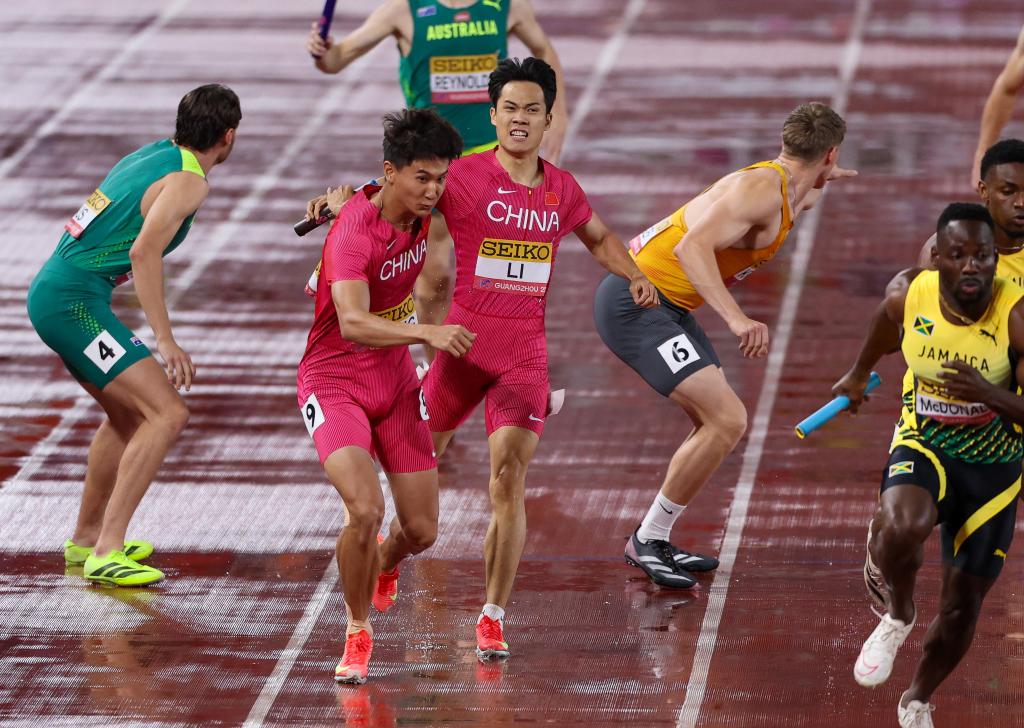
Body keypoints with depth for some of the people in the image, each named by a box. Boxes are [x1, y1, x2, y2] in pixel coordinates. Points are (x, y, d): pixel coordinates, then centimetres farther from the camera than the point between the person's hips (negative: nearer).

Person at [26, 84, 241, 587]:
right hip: (74, 302, -10)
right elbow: (144, 251, -25)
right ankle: (106, 554, -20)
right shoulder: (187, 181, -12)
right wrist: (165, 340, -25)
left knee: (129, 414, 25)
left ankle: (85, 539, 36)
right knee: (167, 414, -15)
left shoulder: (151, 155, 15)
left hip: (53, 293, 10)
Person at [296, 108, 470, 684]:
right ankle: (359, 632, -3)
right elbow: (352, 322, -44)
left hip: (397, 384, 6)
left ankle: (384, 566, 43)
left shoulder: (422, 212, -5)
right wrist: (428, 332, -55)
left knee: (421, 530, 5)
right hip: (335, 383, -6)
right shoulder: (354, 233, -27)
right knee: (365, 510, -27)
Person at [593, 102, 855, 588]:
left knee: (722, 424, 14)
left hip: (666, 306, 10)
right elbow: (693, 247, -30)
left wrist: (817, 186, 54)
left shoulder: (779, 188, 12)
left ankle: (654, 543, 20)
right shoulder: (762, 189, -18)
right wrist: (736, 318, -39)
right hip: (636, 304, -10)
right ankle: (647, 540, -7)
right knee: (726, 421, -17)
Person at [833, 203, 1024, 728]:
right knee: (900, 525, -34)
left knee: (962, 604, 6)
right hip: (923, 444, 0)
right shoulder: (908, 295, -15)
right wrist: (859, 374, 29)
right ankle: (897, 615, -2)